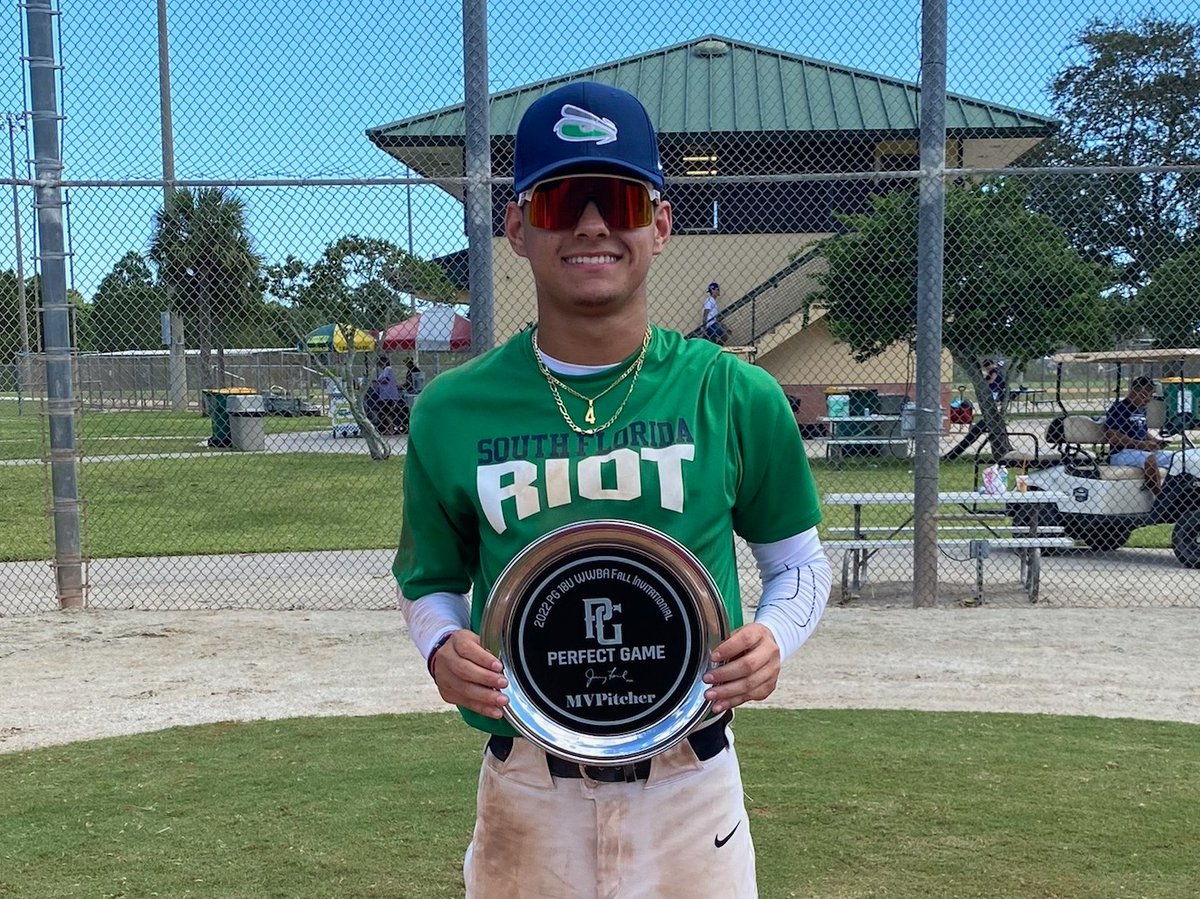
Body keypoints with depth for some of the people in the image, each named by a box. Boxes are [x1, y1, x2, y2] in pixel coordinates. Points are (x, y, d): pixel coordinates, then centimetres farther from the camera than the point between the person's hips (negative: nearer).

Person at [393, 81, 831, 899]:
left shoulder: (737, 396, -5)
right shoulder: (452, 410, -4)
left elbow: (801, 563, 8)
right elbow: (431, 578, 10)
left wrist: (775, 636, -12)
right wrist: (441, 646, -11)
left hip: (692, 789, 0)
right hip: (525, 799, 1)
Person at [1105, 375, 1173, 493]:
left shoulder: (1141, 409, 18)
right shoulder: (1118, 408, -9)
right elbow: (1111, 436, -18)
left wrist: (1154, 441, 7)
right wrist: (1140, 444, -22)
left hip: (1142, 451, 9)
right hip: (1120, 454, -9)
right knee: (1149, 459, -36)